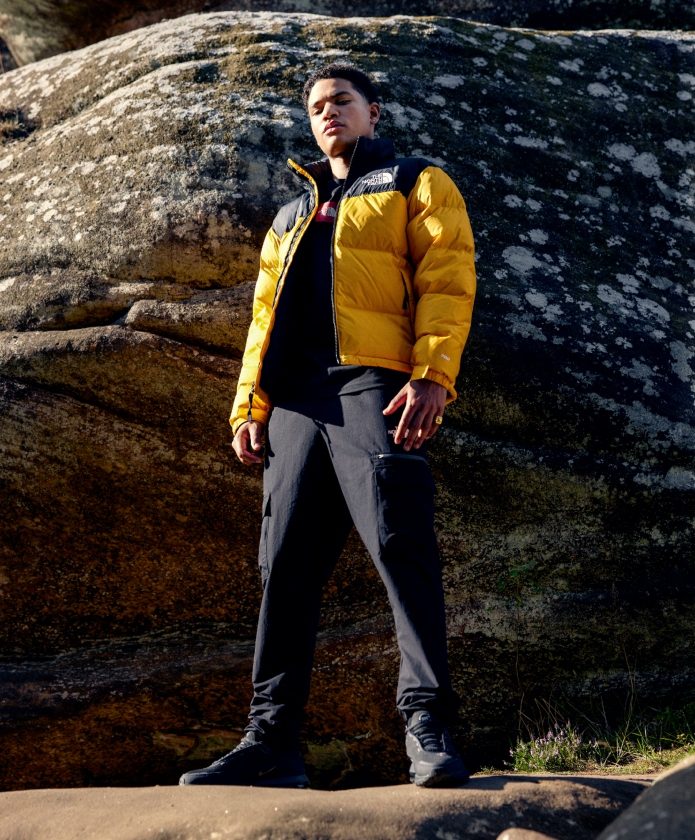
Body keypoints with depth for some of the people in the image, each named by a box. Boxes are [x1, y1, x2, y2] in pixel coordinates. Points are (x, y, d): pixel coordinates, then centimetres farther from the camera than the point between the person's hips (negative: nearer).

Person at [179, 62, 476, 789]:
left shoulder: (417, 185, 13)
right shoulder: (293, 215, 31)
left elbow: (446, 281, -1)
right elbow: (266, 313, 26)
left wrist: (433, 375, -16)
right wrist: (248, 406, 12)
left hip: (374, 386, -6)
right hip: (295, 400, 6)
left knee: (400, 546, -18)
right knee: (286, 567, 1)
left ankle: (428, 729, -17)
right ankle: (272, 741, 3)